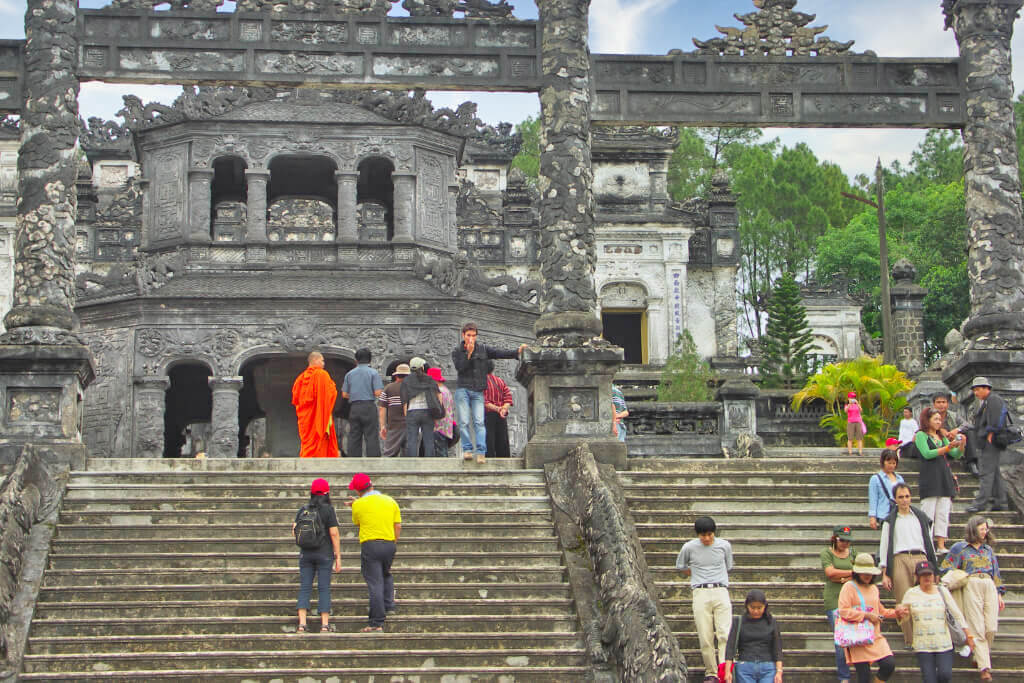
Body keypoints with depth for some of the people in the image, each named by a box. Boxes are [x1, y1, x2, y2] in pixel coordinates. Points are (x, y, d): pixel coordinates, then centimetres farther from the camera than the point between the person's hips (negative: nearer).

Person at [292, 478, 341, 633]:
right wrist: (338, 557, -5)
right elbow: (334, 534, -9)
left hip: (306, 554, 3)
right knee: (324, 588, 2)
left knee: (304, 588, 4)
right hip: (324, 554, -3)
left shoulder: (302, 511, 4)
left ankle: (302, 624, -5)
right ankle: (324, 625, 1)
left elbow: (294, 532, 1)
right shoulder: (329, 510, -6)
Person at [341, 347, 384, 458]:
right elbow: (378, 393, -10)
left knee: (354, 438, 5)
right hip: (369, 407, -4)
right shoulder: (373, 373, -3)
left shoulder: (349, 374, 9)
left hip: (354, 407, 4)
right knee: (372, 437, -5)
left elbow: (344, 394, 9)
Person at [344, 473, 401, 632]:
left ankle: (377, 622, -4)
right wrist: (394, 544, 15)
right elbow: (398, 525, 7)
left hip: (370, 544, -4)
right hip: (389, 543, 4)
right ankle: (389, 605, 16)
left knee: (375, 583, -4)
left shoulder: (359, 505, -3)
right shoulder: (390, 501, 8)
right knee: (386, 575, 28)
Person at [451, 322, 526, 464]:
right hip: (462, 390, -1)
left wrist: (517, 352, -13)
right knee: (464, 422, -5)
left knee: (479, 422, -10)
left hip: (478, 392, 1)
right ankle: (467, 449, 3)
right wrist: (469, 353, -14)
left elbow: (499, 353, 0)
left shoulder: (483, 349, 10)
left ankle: (481, 452, -15)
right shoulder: (457, 352, 7)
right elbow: (459, 367, -8)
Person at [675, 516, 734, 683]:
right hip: (701, 593, 0)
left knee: (725, 634, -13)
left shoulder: (724, 546, 8)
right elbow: (680, 566, 22)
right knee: (705, 637, -5)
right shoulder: (689, 547, 5)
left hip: (721, 591, 0)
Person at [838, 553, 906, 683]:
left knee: (889, 664, -11)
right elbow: (843, 611, -14)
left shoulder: (874, 588, 18)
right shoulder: (849, 587, -3)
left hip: (876, 637, 6)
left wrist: (895, 612, 13)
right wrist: (866, 615, -16)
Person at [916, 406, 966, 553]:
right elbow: (927, 454, -12)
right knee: (928, 513, -8)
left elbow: (956, 455, 16)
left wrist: (961, 445, -5)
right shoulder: (921, 435, 1)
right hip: (930, 479, -6)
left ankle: (941, 545, 4)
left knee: (943, 513, 3)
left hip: (945, 477, 7)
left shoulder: (942, 437, 21)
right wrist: (948, 447, -16)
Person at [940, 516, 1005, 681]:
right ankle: (985, 667, -13)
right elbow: (946, 569, 11)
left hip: (990, 586, 4)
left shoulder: (988, 549, 22)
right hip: (971, 586, -4)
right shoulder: (960, 547, 10)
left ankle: (980, 657, 14)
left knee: (992, 628, -7)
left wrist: (999, 594, 17)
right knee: (977, 628, -10)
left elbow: (995, 573, 22)